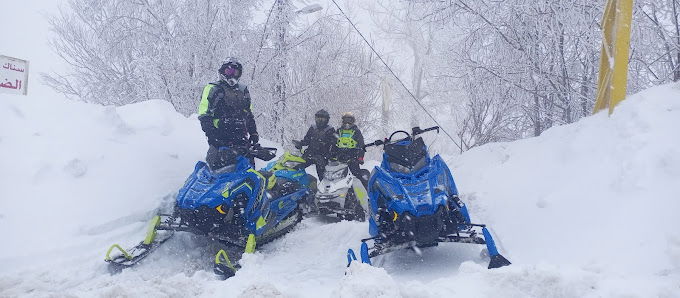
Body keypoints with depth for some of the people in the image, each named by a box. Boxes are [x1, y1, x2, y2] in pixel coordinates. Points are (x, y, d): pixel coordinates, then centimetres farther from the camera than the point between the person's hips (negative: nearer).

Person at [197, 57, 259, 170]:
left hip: (241, 136, 5)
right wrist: (210, 133, -15)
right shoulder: (212, 89, 3)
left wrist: (253, 132, 18)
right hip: (220, 137, -5)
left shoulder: (243, 91, 21)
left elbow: (249, 114, 26)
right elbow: (204, 115, -4)